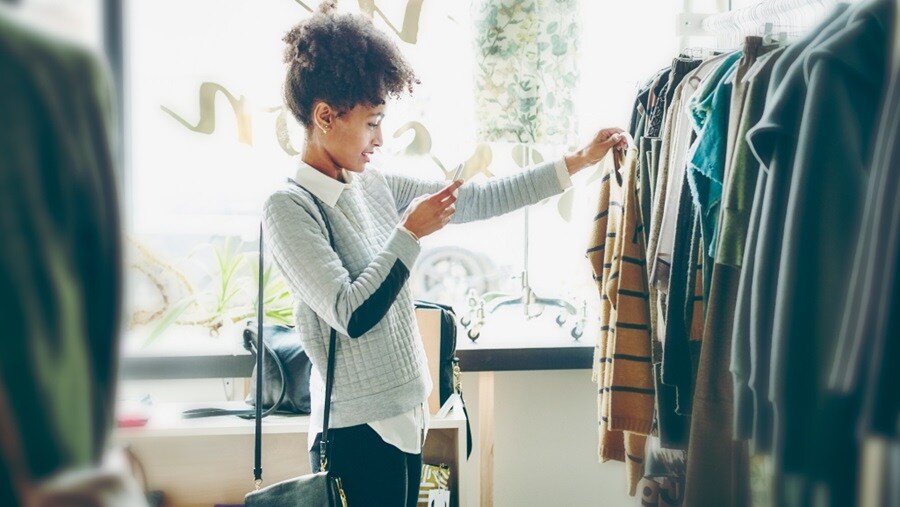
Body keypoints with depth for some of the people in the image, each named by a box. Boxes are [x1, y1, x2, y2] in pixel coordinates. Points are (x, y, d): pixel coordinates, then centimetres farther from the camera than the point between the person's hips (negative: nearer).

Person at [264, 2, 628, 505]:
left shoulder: (375, 186, 6)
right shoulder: (289, 207, -16)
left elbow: (480, 200, 8)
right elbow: (351, 314, -22)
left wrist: (577, 162, 7)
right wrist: (411, 232, -17)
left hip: (405, 416, 7)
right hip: (357, 433, -7)